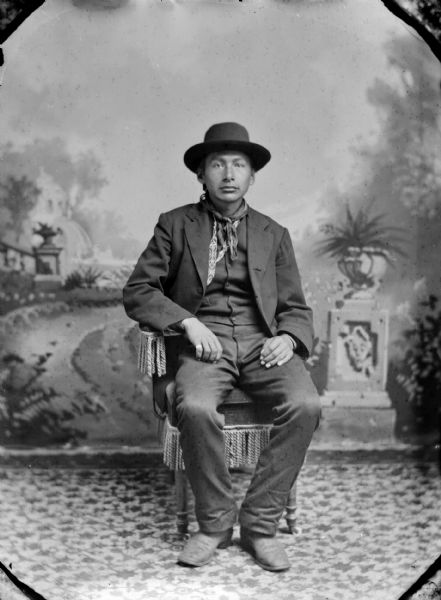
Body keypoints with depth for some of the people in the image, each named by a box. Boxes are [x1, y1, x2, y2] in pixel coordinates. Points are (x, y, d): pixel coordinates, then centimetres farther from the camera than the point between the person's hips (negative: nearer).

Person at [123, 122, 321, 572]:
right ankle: (215, 523, -9)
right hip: (205, 344, -2)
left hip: (262, 343, 2)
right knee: (196, 408, -33)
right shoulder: (175, 225, 10)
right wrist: (188, 321, -12)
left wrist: (287, 338, -8)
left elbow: (296, 307, 15)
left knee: (305, 405, -27)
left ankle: (259, 524, -11)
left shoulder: (274, 235, 16)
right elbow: (137, 291, 4)